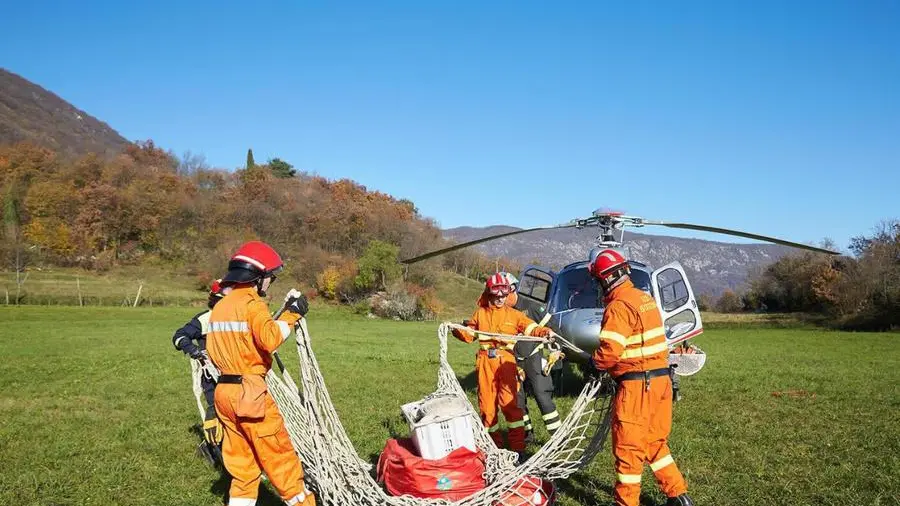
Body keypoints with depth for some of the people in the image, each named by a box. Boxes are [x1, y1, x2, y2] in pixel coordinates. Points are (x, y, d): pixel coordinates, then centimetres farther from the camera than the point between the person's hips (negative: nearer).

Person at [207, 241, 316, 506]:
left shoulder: (219, 307, 13)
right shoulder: (252, 303, -13)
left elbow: (213, 349, 16)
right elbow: (270, 339, -27)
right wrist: (292, 314, -16)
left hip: (224, 391, 8)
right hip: (250, 392, -8)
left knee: (242, 462, 15)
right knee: (281, 457, 4)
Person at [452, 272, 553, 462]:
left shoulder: (513, 314, 8)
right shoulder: (480, 314, 13)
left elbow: (531, 327, -3)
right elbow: (469, 334, 22)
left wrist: (544, 332, -22)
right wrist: (457, 330, 3)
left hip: (505, 361, -3)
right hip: (485, 362, 3)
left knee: (510, 403, -11)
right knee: (487, 404, 7)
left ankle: (518, 447, -3)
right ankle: (493, 444, 22)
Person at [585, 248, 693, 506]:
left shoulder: (618, 306, -17)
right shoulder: (645, 298, 8)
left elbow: (609, 352, -23)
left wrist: (594, 362, -3)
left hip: (636, 384, -8)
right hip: (660, 378, 9)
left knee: (628, 447, 5)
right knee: (654, 441, 21)